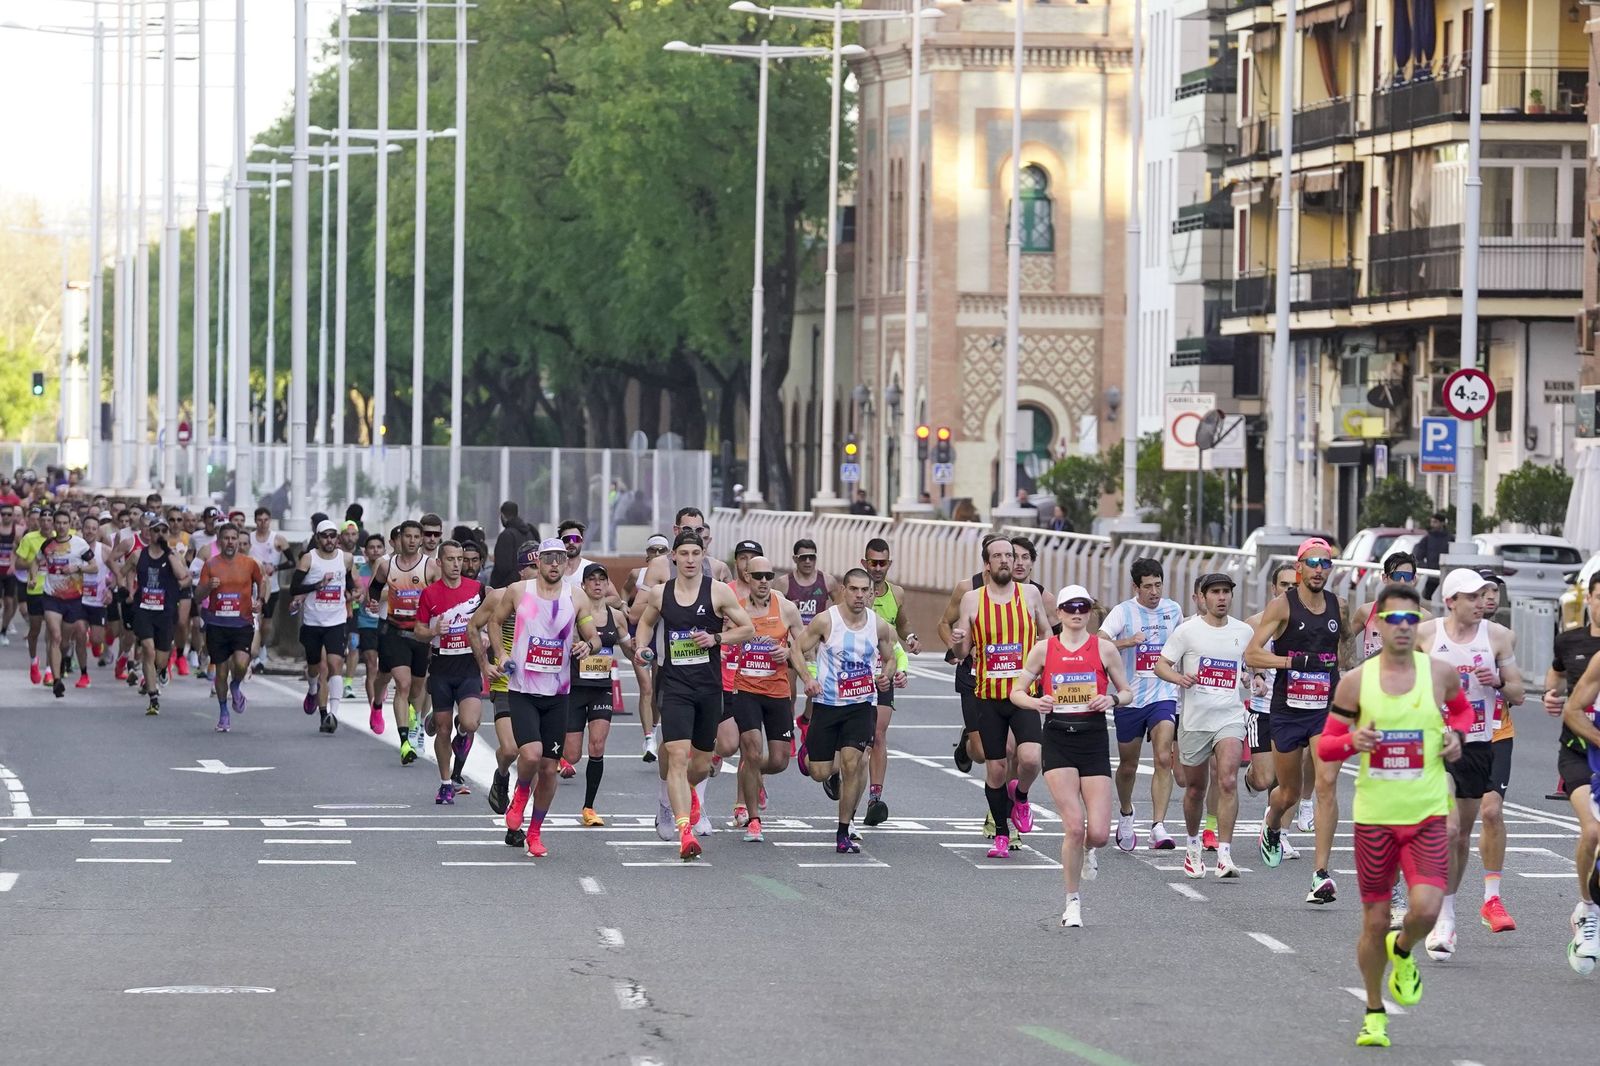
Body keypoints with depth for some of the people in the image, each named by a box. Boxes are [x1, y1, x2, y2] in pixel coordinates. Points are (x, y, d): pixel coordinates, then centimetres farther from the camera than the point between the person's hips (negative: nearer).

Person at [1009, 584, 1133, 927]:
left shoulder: (1104, 648, 4)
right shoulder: (1044, 649, 3)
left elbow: (1127, 693, 11)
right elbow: (1016, 692, 9)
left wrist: (1112, 699, -12)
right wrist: (1034, 702, -13)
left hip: (1094, 741, 1)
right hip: (1057, 741, -1)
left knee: (1099, 833, -7)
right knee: (1074, 826, -14)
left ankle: (1085, 851, 33)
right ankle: (1072, 902, 2)